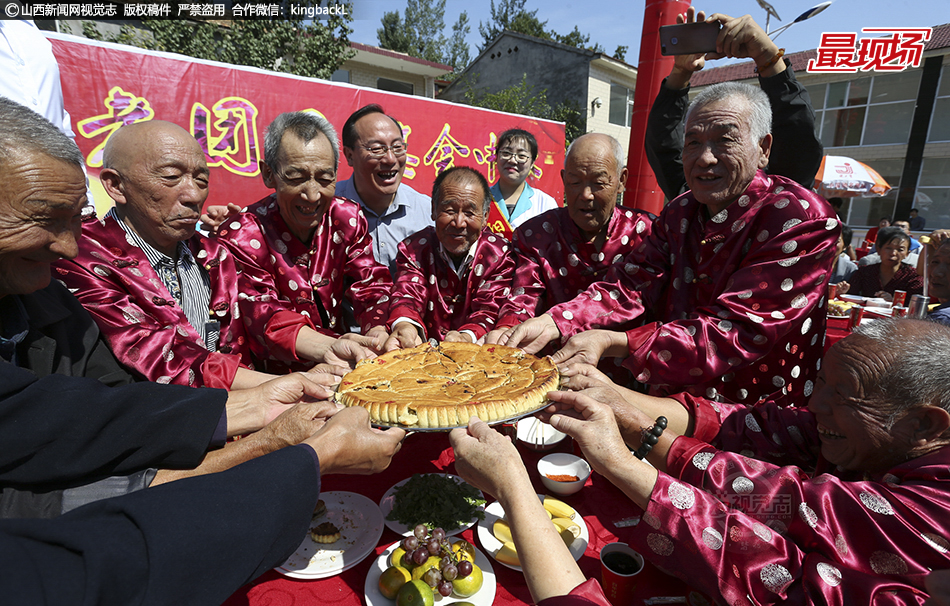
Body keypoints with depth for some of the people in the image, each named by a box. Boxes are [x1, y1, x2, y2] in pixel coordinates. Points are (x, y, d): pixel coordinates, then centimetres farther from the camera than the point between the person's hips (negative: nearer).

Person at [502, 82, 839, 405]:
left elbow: (738, 332, -24)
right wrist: (551, 324, -21)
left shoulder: (802, 221, -15)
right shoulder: (681, 213, 6)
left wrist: (612, 342, -33)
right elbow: (631, 285, -4)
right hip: (667, 394, 5)